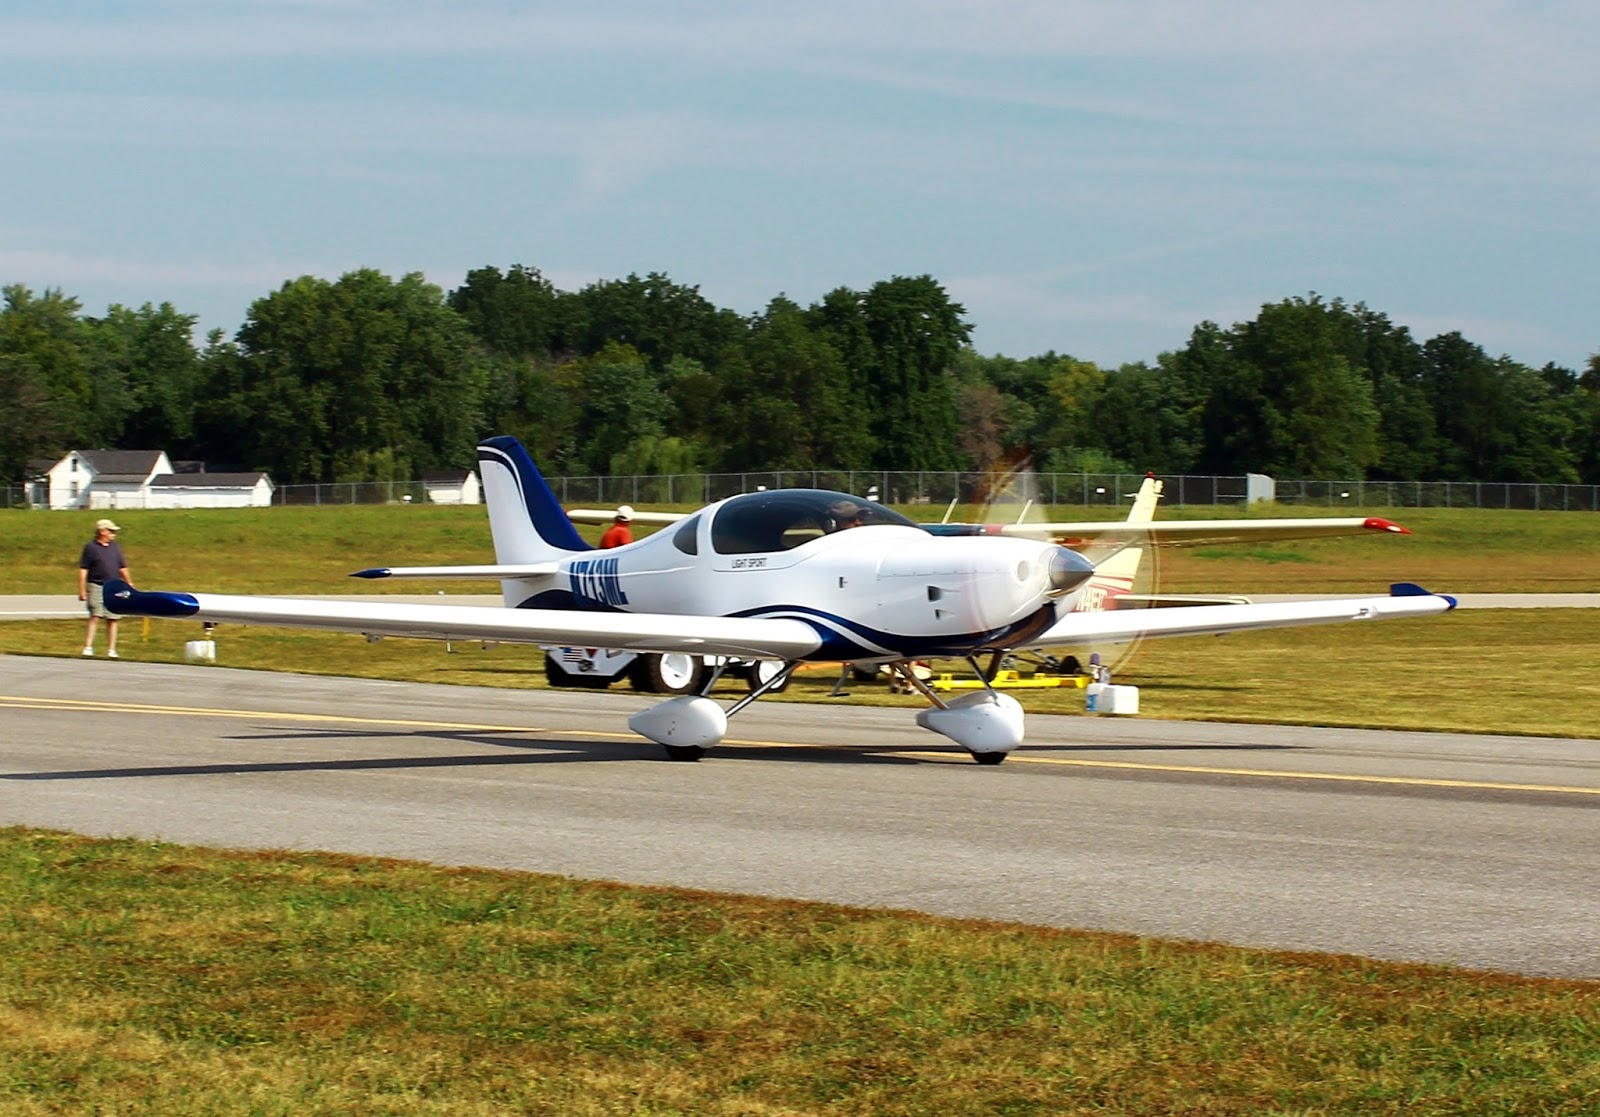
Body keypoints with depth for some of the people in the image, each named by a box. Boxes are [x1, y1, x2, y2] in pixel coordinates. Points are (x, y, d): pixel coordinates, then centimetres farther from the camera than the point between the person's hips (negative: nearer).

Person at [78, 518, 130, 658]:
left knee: (112, 619, 4)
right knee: (95, 616, -14)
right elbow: (83, 569, -4)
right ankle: (88, 647, -14)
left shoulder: (114, 547, 13)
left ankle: (111, 650, 9)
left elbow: (122, 568, 20)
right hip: (96, 587, -5)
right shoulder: (90, 547, -2)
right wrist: (82, 590, -9)